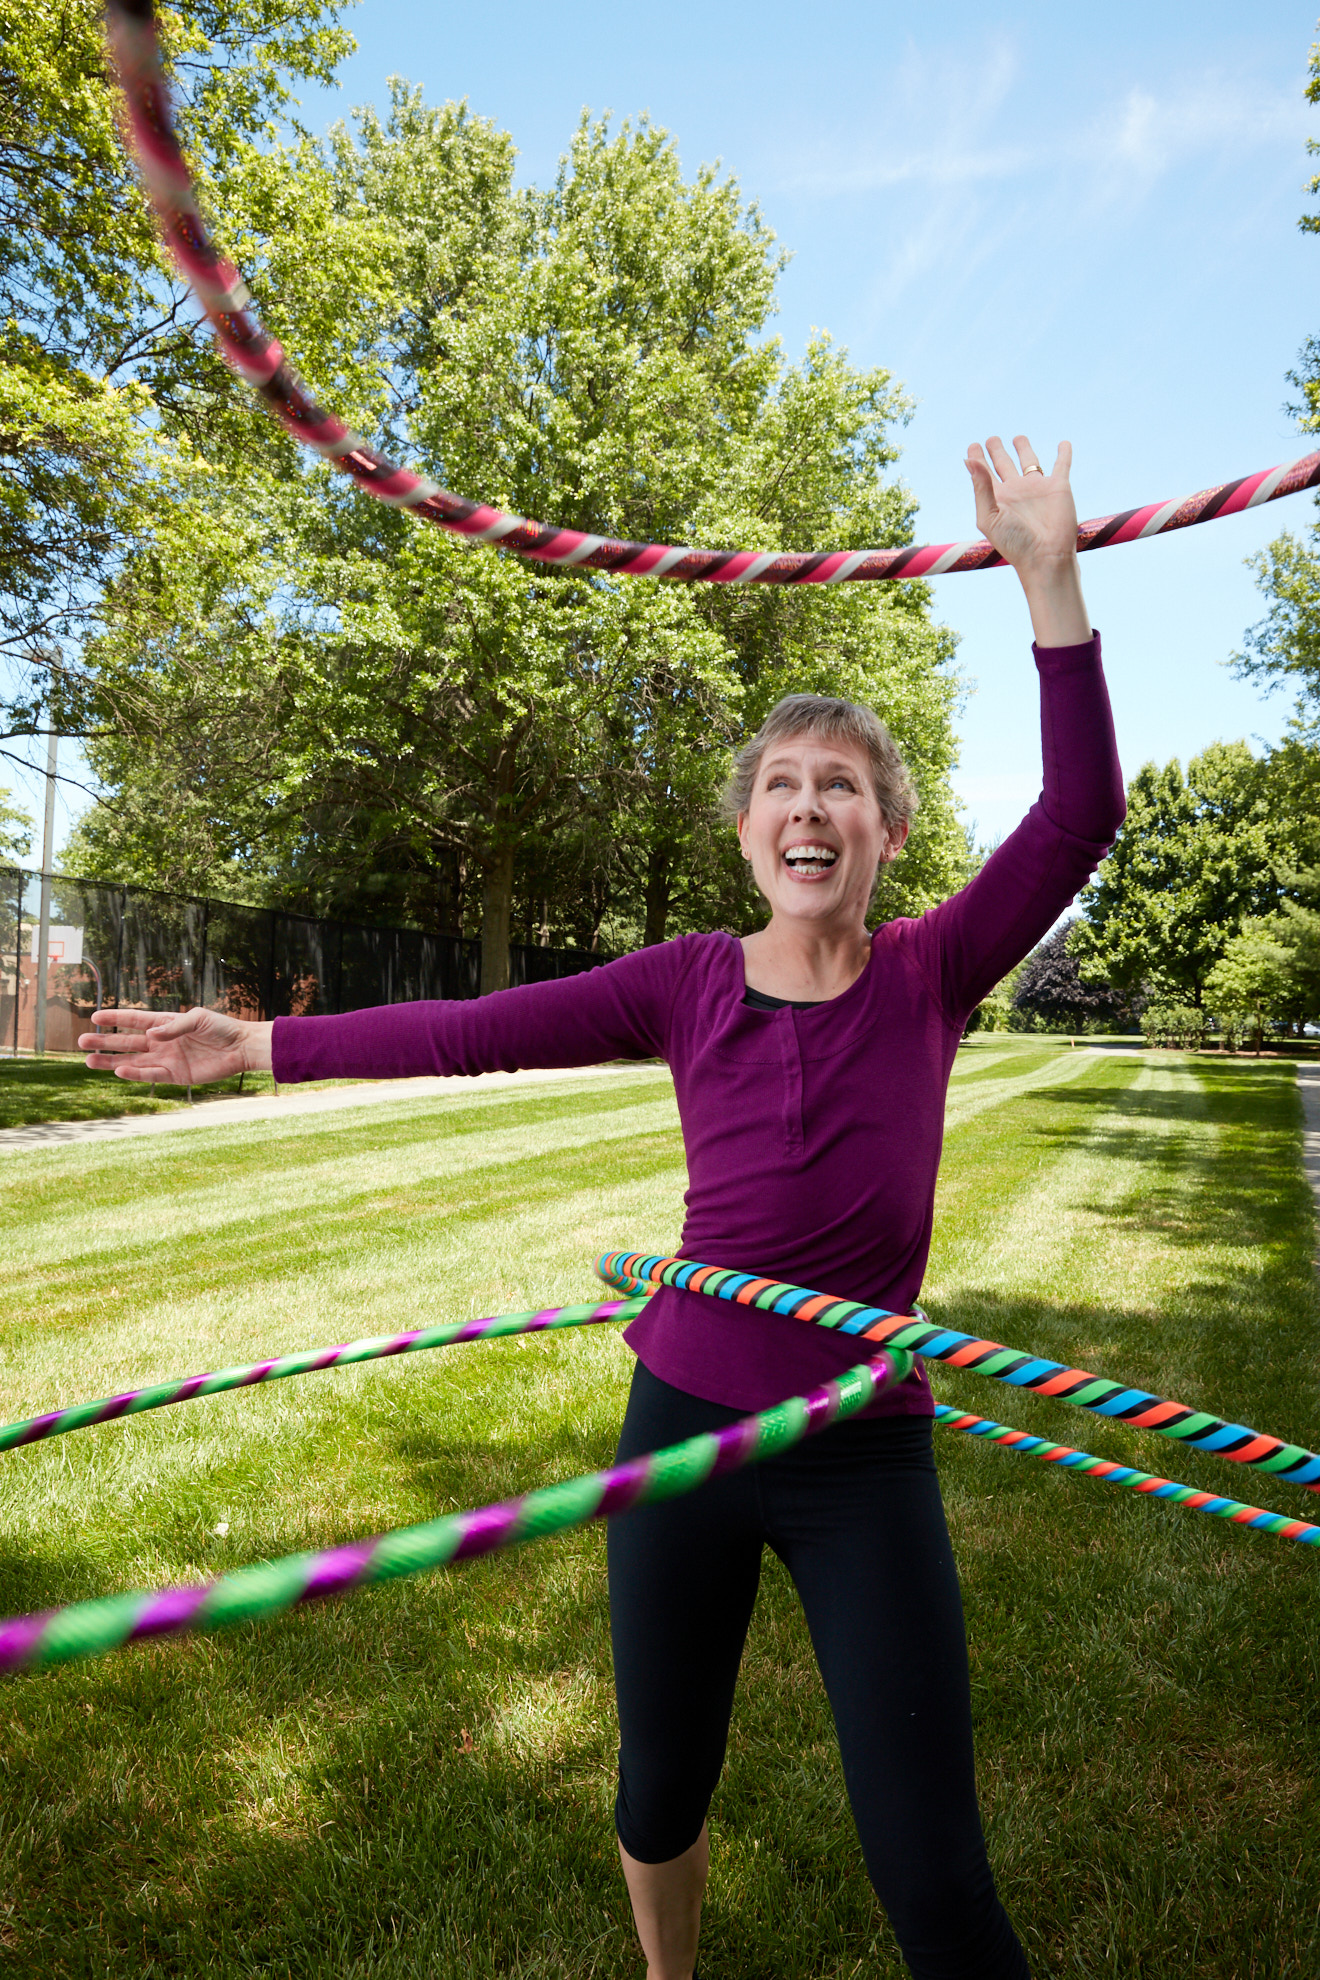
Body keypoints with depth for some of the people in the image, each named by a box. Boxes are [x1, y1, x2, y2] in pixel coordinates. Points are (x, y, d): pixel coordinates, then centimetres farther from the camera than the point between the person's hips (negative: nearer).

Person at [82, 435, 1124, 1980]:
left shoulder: (931, 975, -5)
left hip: (864, 1458, -1)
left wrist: (1051, 581, -21)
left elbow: (1081, 813, -16)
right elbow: (478, 1032, -1)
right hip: (685, 1419, 2)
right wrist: (265, 1045, 1)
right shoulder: (690, 983, -3)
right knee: (659, 1795, 21)